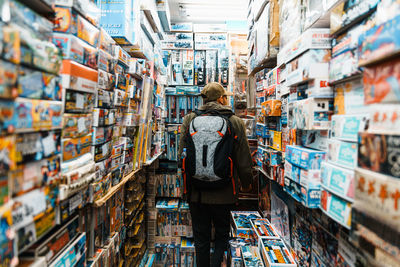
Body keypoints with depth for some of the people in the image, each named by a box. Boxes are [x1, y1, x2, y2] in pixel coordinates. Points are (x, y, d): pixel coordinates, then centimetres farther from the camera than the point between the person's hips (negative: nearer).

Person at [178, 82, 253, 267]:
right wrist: (246, 184, 14)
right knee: (222, 234, 20)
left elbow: (182, 156, 0)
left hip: (196, 191, 2)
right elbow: (244, 161, -4)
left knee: (201, 238, 18)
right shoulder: (236, 123, -7)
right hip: (224, 192, -1)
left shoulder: (189, 120, -3)